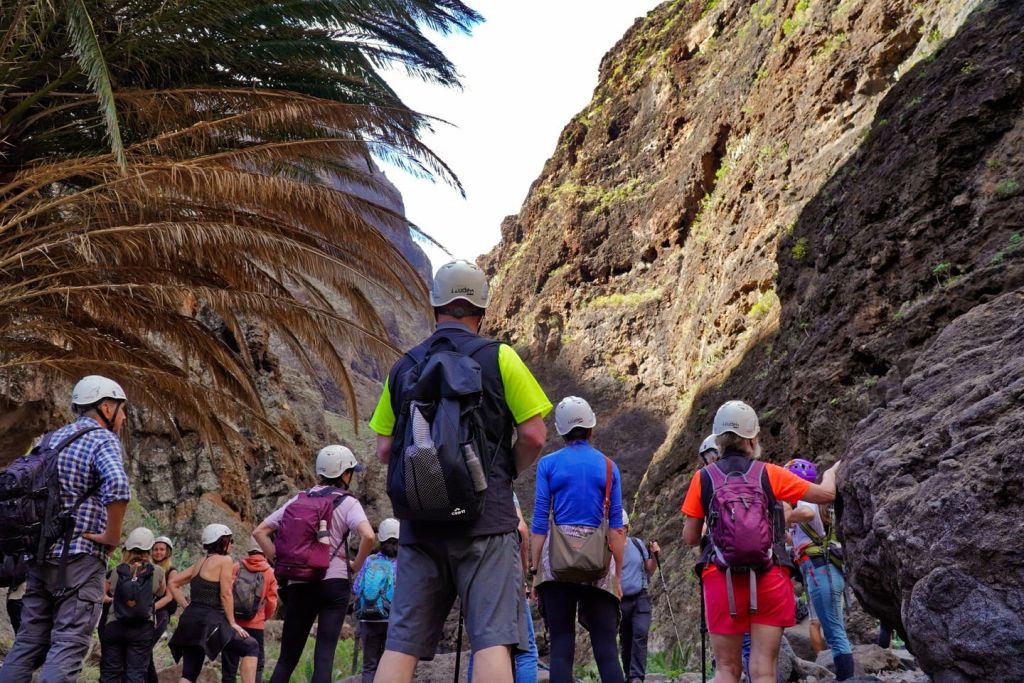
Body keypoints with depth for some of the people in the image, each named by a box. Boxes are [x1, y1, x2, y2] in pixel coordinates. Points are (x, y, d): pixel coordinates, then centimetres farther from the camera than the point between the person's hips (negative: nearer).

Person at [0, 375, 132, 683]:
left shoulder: (54, 437, 17)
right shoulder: (104, 439, -7)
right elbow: (117, 486, -27)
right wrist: (112, 535, -16)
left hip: (41, 554, 7)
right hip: (80, 557, -7)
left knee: (28, 642, 11)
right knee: (68, 646, -7)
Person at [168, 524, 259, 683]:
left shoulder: (200, 562, 18)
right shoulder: (225, 560, -4)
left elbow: (173, 584, 20)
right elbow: (225, 594, -9)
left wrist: (188, 607, 16)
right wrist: (232, 623, -4)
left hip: (191, 620, 8)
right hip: (209, 621, -8)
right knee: (251, 647, 0)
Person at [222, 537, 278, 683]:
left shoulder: (236, 567, 0)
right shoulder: (270, 572, -2)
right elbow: (272, 602, -2)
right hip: (255, 625, -1)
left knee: (230, 665, 8)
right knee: (256, 666, 6)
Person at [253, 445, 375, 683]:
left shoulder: (298, 500, 11)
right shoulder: (347, 502, -1)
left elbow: (259, 532, 9)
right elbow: (368, 536, -19)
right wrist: (356, 565, -4)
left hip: (298, 585, 4)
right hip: (334, 582, -3)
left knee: (287, 657, 10)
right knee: (324, 655, -3)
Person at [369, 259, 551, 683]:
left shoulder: (403, 367, 10)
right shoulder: (498, 358, 0)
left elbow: (384, 449, 10)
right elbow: (533, 434, -5)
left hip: (419, 521, 4)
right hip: (485, 517, -3)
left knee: (401, 643, 7)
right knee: (492, 638, -5)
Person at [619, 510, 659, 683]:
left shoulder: (638, 544, 4)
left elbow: (649, 571, 13)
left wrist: (654, 556, -4)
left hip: (640, 599, 2)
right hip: (620, 601, -2)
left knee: (640, 635, -14)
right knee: (625, 641, 7)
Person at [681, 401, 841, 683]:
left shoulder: (702, 478, 3)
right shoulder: (770, 474, 1)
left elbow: (690, 538, 6)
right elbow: (826, 494, 8)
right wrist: (831, 472, 30)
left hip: (721, 578, 1)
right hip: (769, 578, 0)